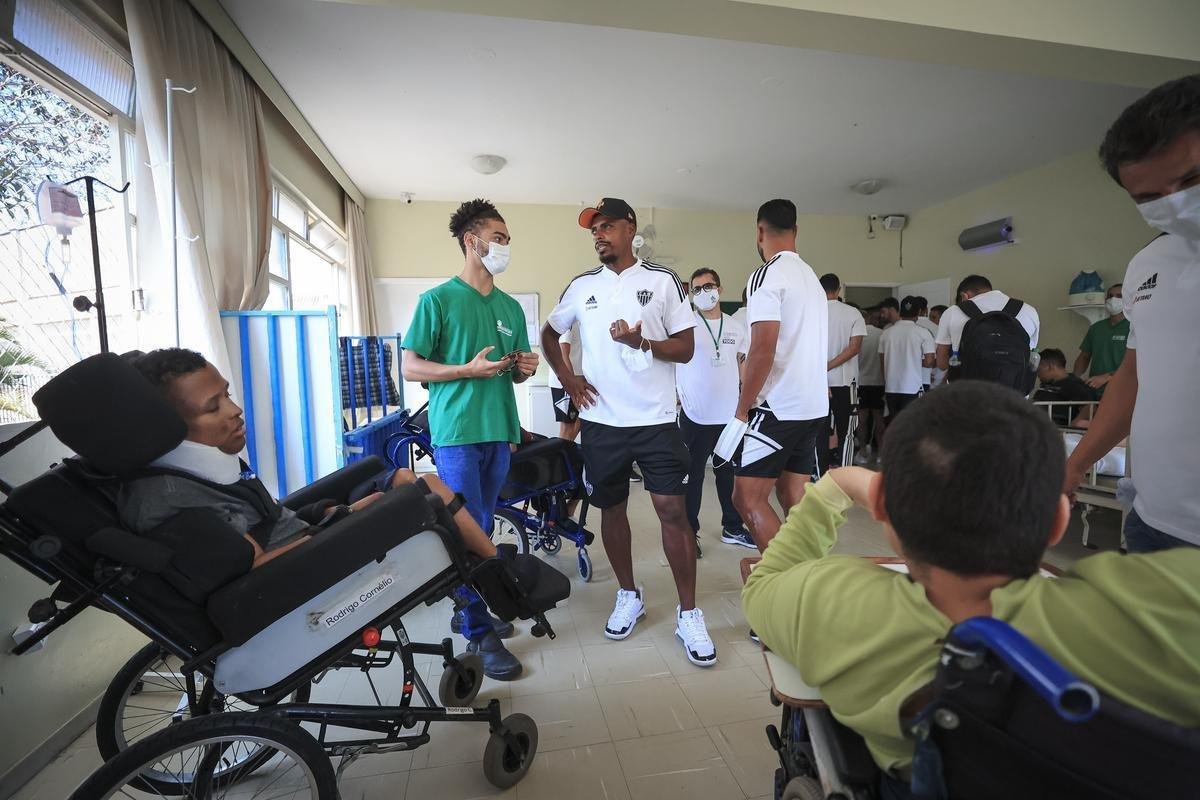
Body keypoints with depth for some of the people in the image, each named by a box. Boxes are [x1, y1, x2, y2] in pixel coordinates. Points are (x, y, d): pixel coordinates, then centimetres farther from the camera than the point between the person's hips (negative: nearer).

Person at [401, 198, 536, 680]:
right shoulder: (439, 300, -3)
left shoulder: (510, 307, 14)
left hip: (499, 432, 6)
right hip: (456, 432, -6)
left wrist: (525, 368, -2)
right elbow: (410, 368, -6)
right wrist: (469, 370, -16)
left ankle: (467, 609, 29)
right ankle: (481, 633, 9)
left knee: (482, 530, 14)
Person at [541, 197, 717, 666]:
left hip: (656, 419, -3)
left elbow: (686, 348, -1)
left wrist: (641, 342, -19)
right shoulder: (582, 286, 8)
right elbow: (549, 334, 20)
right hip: (601, 420, 3)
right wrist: (567, 380, 5)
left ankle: (688, 614, 12)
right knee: (612, 508, 12)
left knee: (672, 510, -3)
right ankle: (628, 597, 31)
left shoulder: (662, 281, 1)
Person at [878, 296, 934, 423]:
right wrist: (916, 361, 11)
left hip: (891, 387, 4)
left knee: (893, 423, 11)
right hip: (913, 388, -3)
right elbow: (929, 362, -9)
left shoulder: (886, 333, 4)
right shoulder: (923, 333, -5)